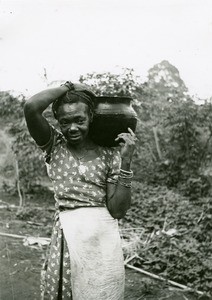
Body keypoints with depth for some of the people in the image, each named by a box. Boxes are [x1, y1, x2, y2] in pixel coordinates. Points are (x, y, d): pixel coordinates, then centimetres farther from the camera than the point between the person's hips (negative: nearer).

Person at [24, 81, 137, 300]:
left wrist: (126, 162, -14)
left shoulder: (109, 154, 0)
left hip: (103, 239, 0)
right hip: (65, 237, 0)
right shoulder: (54, 145, 1)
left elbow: (118, 210, -8)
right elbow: (31, 108, -18)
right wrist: (68, 86, -8)